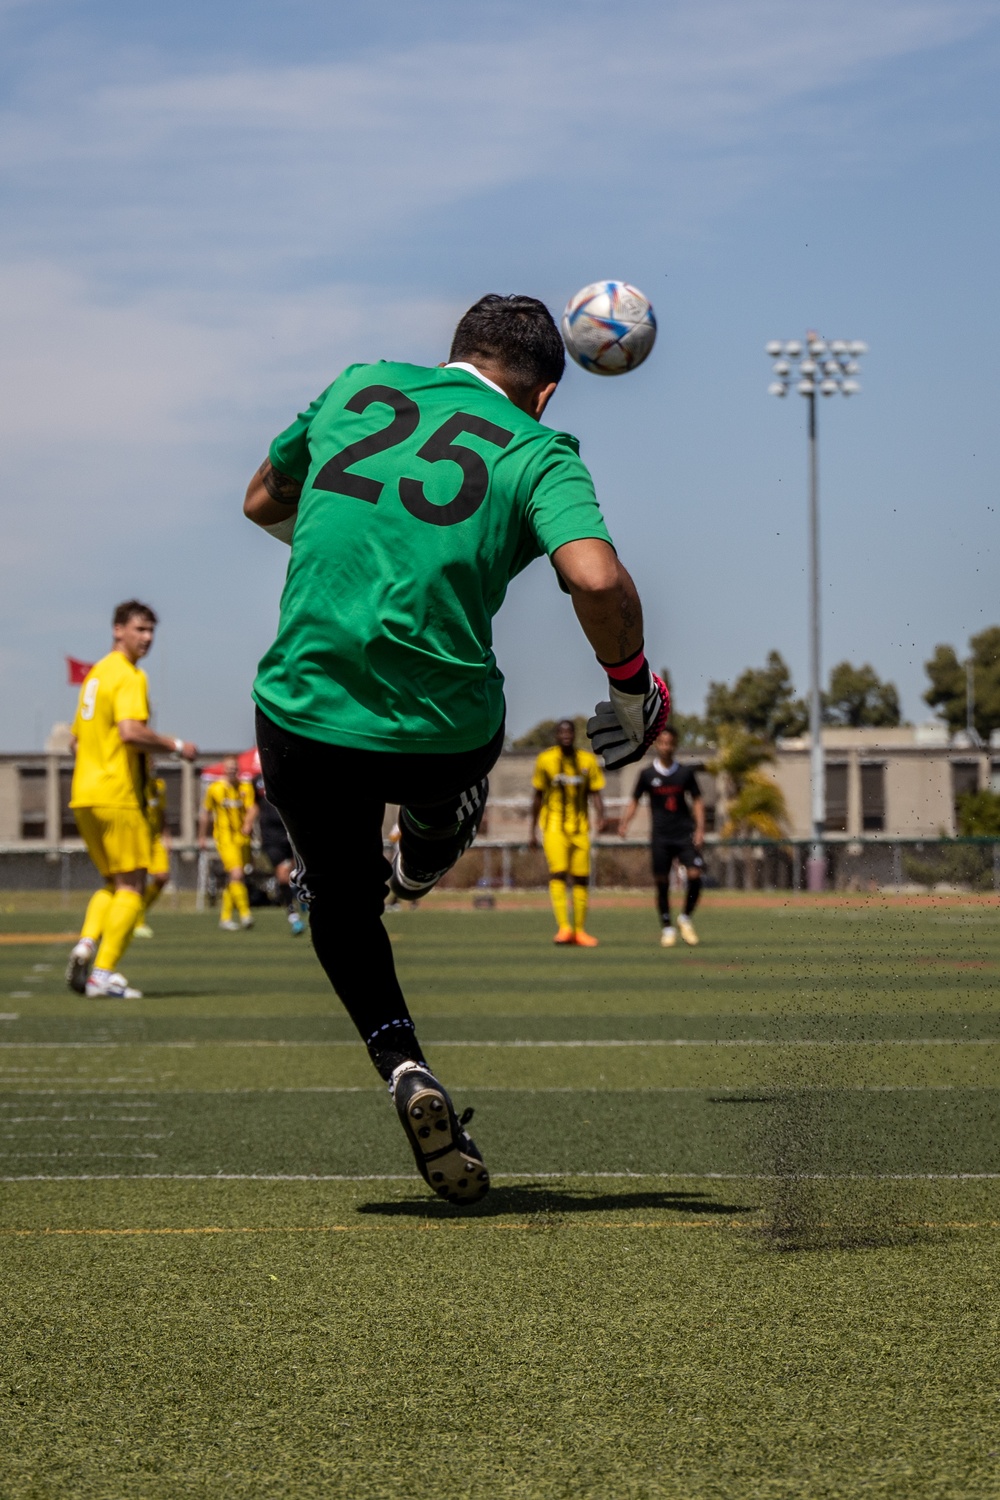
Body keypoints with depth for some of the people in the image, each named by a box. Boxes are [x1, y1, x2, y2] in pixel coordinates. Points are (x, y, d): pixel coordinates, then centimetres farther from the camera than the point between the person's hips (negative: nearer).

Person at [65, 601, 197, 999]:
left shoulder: (95, 673, 19)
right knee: (131, 885, -3)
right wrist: (175, 746, -12)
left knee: (113, 882, 17)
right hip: (117, 796, -9)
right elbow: (131, 731, -24)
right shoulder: (129, 676, -10)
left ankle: (86, 943, -6)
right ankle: (104, 972, -9)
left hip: (83, 796, 9)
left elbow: (77, 739, 24)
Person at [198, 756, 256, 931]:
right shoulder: (214, 788, 2)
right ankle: (244, 913, -22)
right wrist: (202, 837, 16)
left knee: (232, 880, 9)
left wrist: (248, 824, -28)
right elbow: (205, 813, 12)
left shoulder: (246, 787, 5)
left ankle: (225, 918, 20)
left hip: (242, 837, 3)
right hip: (225, 838, -3)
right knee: (236, 874, -19)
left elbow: (251, 809, -7)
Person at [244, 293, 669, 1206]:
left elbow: (264, 503, 27)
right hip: (441, 739, -2)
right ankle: (418, 873, 60)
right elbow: (597, 580, -19)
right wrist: (634, 690, -2)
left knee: (341, 906, 24)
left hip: (300, 715, 2)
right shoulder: (537, 452, -1)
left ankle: (401, 1063, 3)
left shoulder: (353, 389, 12)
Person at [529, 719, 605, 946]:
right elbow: (538, 797, 9)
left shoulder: (587, 760, 5)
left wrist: (600, 816, -14)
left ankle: (579, 931, 13)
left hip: (580, 827, 3)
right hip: (554, 825, -2)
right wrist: (533, 831, 11)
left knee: (581, 878, 4)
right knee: (558, 873, -18)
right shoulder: (545, 759, 1)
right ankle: (563, 927, -24)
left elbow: (594, 793, 6)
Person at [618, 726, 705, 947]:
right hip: (661, 836, 0)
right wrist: (624, 823, -6)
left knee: (695, 875, -14)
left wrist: (700, 829, -1)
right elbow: (635, 801, 9)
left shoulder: (686, 772, 4)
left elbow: (697, 800, 9)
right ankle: (667, 928, 15)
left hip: (685, 833, 0)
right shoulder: (647, 774, 3)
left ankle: (686, 918, 8)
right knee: (662, 883, 1)